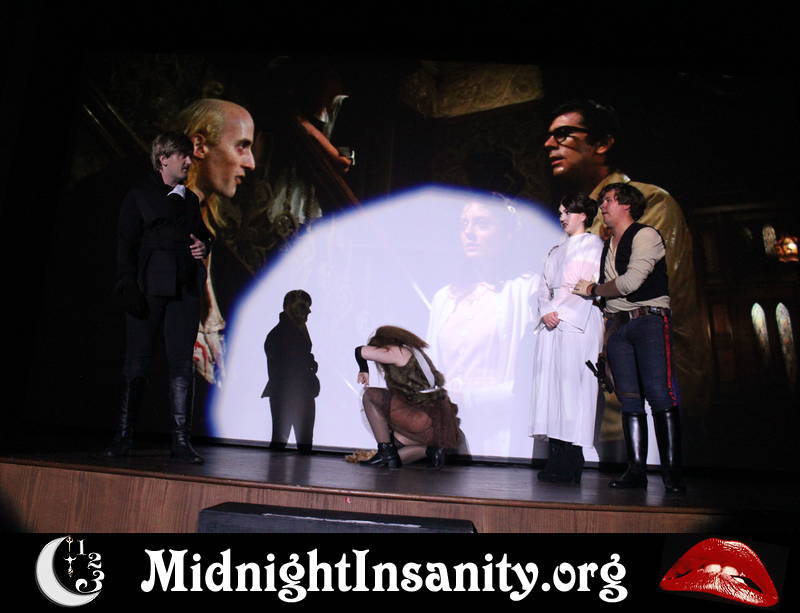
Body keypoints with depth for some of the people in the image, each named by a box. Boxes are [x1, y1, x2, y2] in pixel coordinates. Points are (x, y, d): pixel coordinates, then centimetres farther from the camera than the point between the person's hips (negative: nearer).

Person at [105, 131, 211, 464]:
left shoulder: (190, 199, 20)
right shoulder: (139, 195, 5)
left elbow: (202, 233, 29)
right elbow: (126, 245, -1)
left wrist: (204, 245, 4)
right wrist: (129, 287, -12)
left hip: (185, 289, 4)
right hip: (149, 287, -4)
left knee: (182, 364, 1)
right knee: (137, 362, -1)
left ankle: (181, 440, 4)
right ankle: (123, 437, 10)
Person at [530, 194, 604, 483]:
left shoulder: (593, 244, 6)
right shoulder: (555, 251, 24)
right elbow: (544, 288, 16)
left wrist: (560, 312, -13)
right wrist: (546, 312, -3)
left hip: (578, 322, -6)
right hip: (551, 324, 6)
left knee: (572, 382, -12)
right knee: (550, 384, -2)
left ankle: (571, 462, -10)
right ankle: (556, 458, 0)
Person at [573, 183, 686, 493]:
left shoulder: (645, 235, -1)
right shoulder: (608, 245, 21)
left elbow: (631, 281, -13)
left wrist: (593, 289, 1)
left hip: (649, 319, -6)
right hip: (617, 325, 7)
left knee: (660, 394, -13)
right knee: (629, 399, 2)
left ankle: (672, 473, -8)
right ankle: (636, 470, 4)